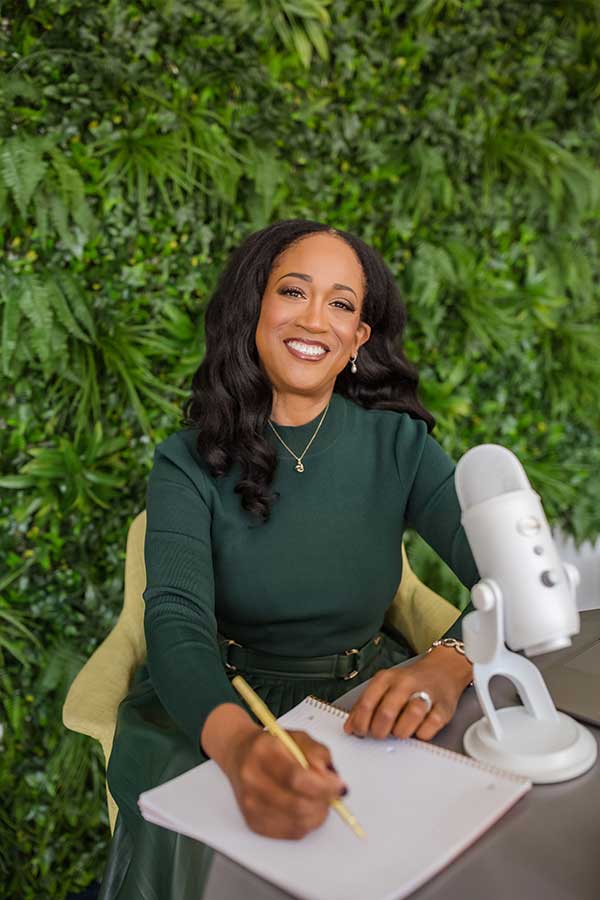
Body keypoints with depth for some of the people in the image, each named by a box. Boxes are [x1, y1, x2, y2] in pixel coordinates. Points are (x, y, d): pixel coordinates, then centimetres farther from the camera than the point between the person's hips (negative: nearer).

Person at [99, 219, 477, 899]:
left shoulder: (396, 443, -4)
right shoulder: (191, 462, -7)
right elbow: (176, 621, -23)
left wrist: (449, 664, -36)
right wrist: (238, 741, -45)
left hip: (364, 699, 2)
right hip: (213, 711, -1)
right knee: (195, 842, -30)